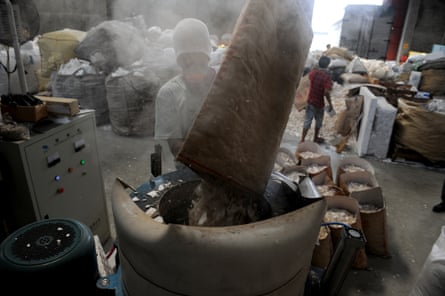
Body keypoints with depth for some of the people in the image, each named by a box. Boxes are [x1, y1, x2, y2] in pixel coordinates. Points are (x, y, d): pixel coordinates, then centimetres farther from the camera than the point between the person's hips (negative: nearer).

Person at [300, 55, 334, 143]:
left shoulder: (313, 72, -6)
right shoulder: (327, 77, -21)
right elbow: (326, 92, -28)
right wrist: (330, 104, -18)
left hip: (310, 101, 4)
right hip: (319, 103, -4)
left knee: (307, 121, 10)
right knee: (318, 121, 18)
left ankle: (302, 140, 11)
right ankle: (316, 138, 34)